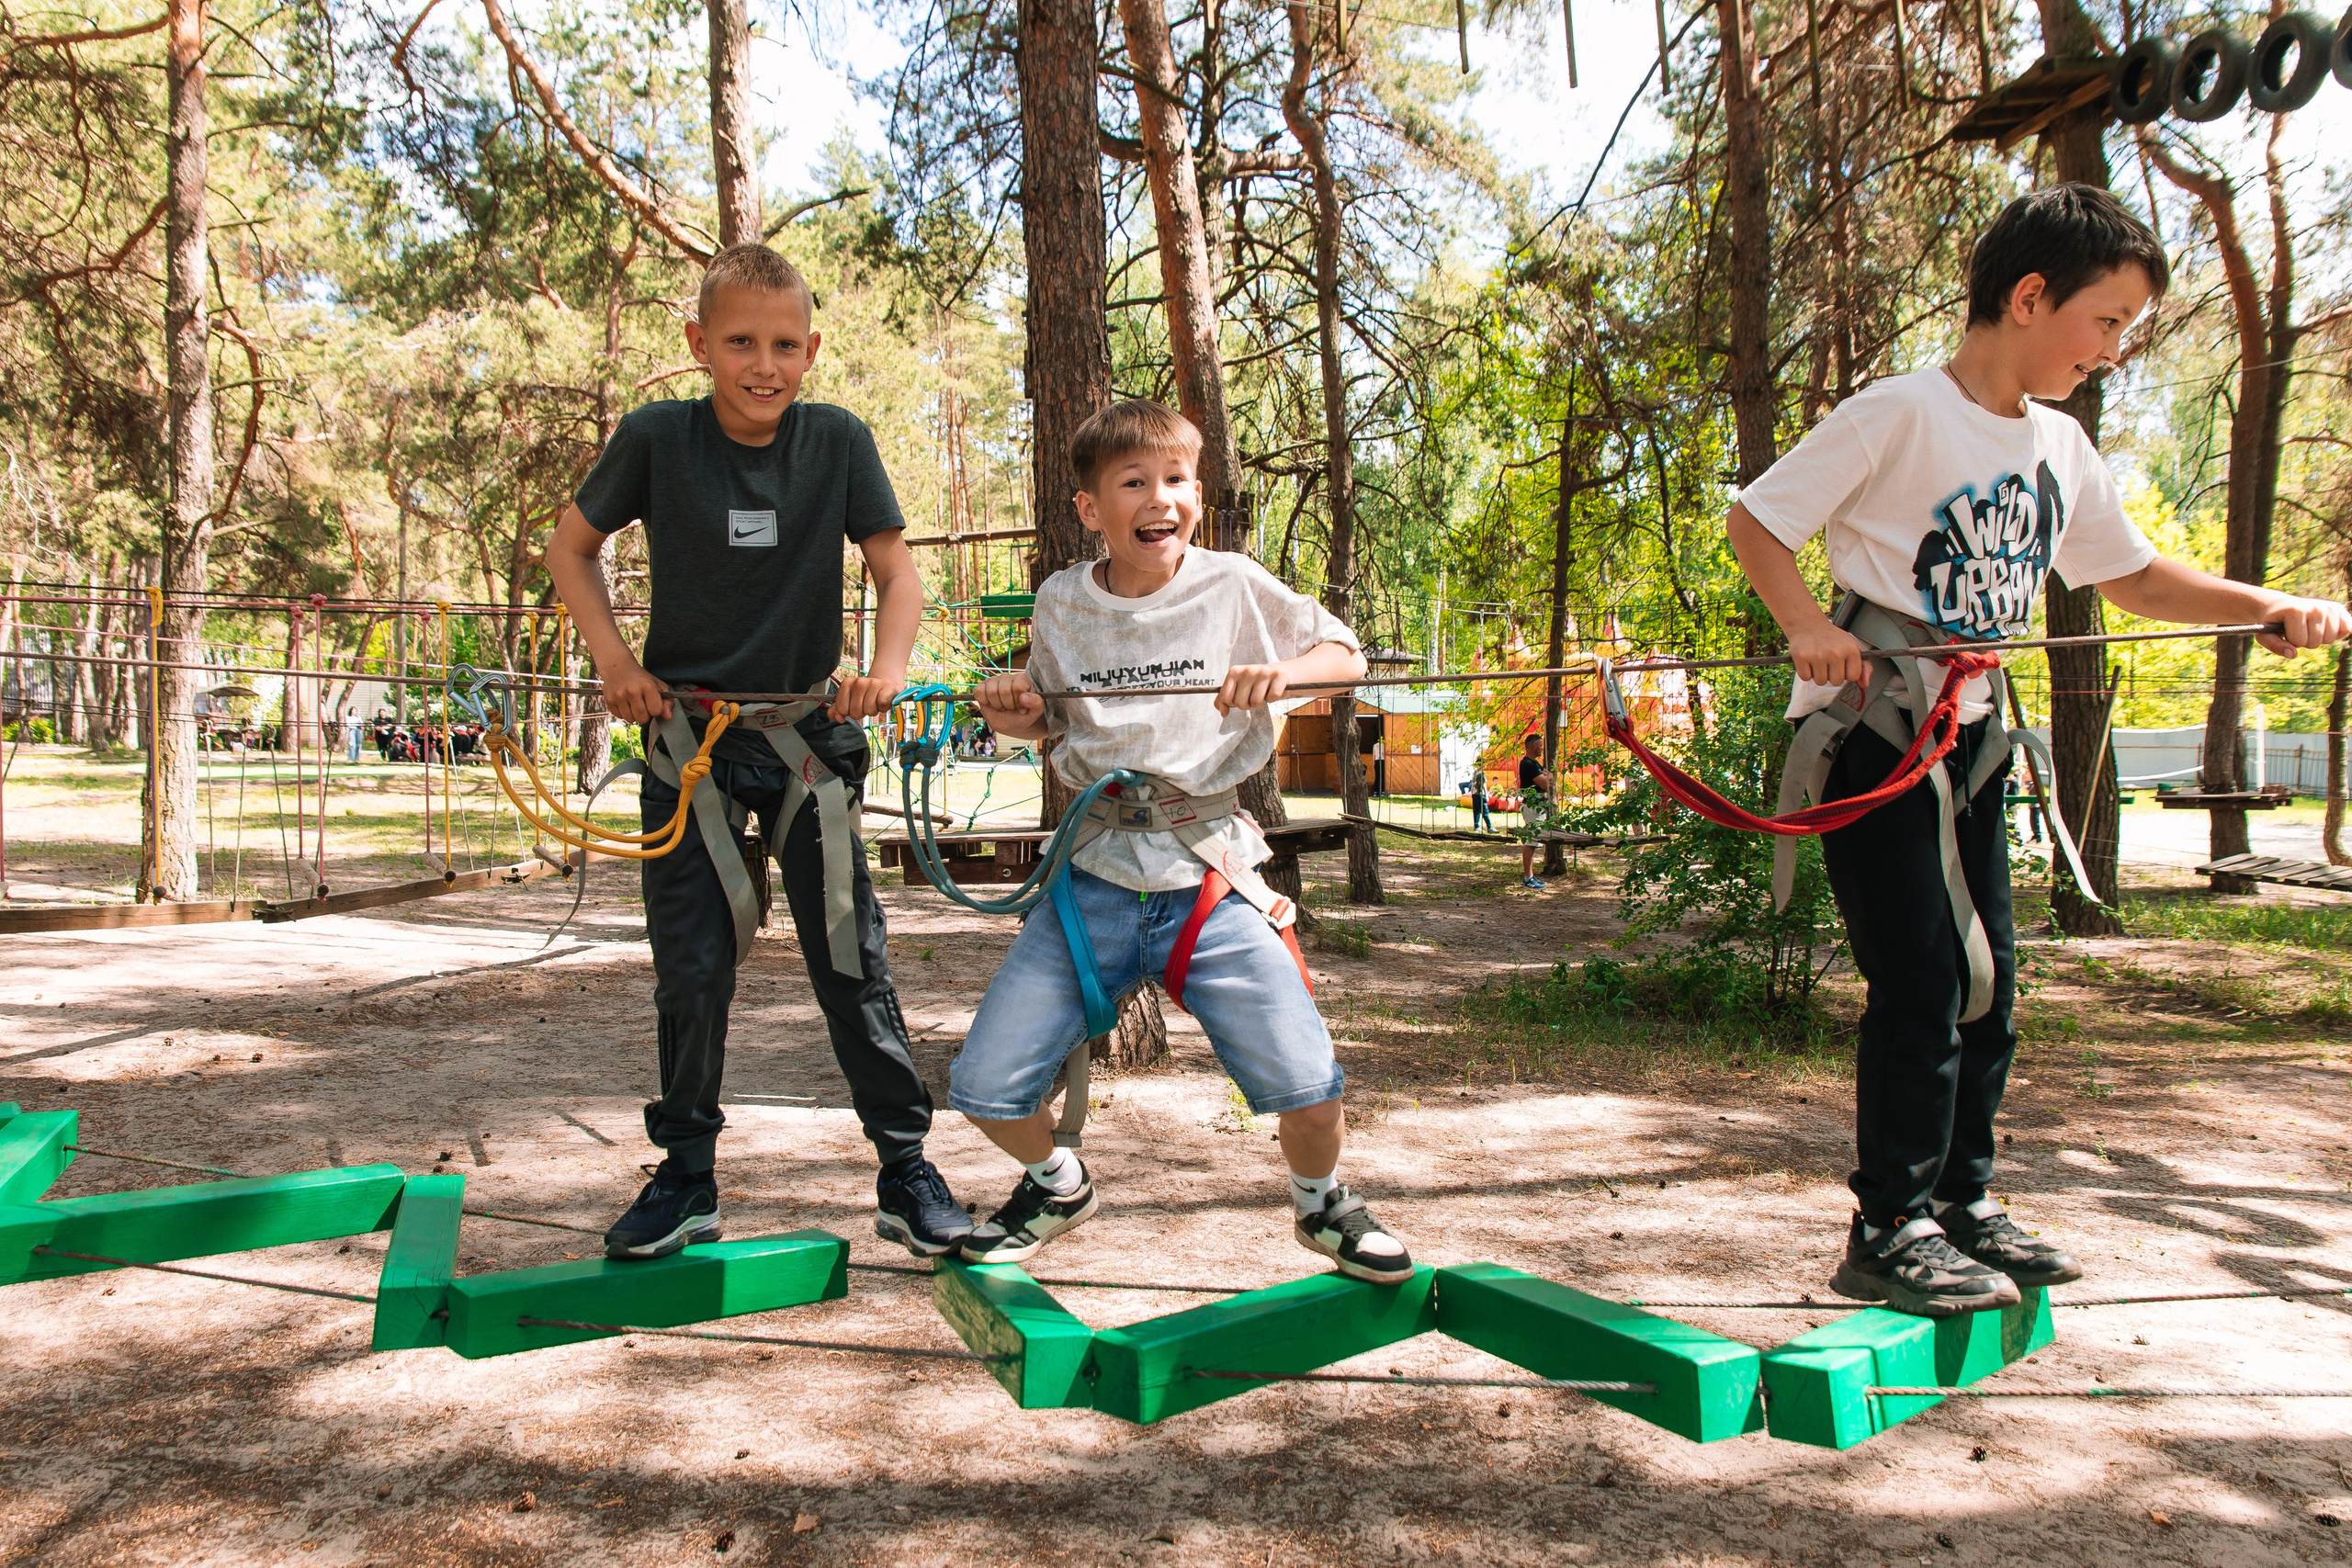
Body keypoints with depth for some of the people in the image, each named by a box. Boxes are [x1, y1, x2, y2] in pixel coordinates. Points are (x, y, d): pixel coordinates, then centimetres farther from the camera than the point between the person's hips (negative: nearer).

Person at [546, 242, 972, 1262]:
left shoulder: (839, 441, -6)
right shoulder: (657, 439, -7)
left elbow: (897, 571, -2)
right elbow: (571, 546, 7)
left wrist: (886, 666, -21)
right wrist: (614, 659, -5)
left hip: (806, 730, 0)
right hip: (686, 732, 1)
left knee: (852, 960, 0)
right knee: (690, 968, 4)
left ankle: (907, 1174, 11)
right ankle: (686, 1178, 21)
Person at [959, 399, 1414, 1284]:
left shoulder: (1234, 588, -1)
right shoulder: (1060, 603, 6)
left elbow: (1347, 655, 6)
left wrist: (1282, 671, -14)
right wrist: (1013, 717, -1)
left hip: (1213, 879, -2)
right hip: (1096, 880, 3)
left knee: (1308, 1091, -14)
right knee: (984, 1091, -2)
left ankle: (1318, 1201, 23)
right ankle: (1057, 1183, 32)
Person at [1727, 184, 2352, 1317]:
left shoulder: (2058, 448, 11)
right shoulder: (1899, 414, -12)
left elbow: (2133, 576, 18)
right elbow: (1755, 519, -11)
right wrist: (1808, 627, -25)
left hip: (1965, 733, 8)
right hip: (1865, 723, -8)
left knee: (1988, 978, 11)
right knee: (1920, 978, -10)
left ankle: (1960, 1202, 25)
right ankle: (1889, 1231, 1)